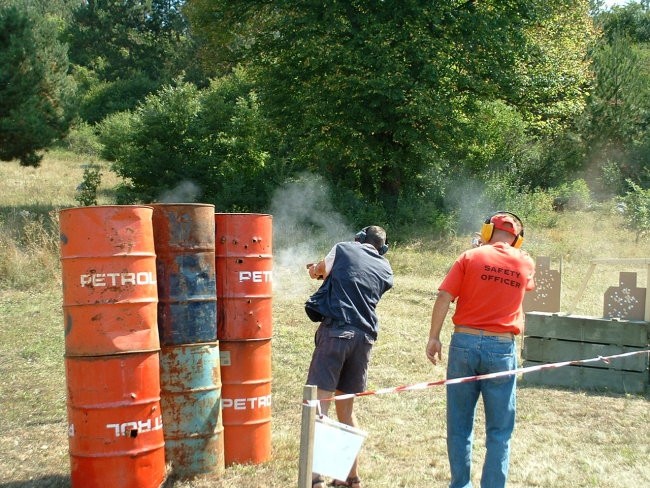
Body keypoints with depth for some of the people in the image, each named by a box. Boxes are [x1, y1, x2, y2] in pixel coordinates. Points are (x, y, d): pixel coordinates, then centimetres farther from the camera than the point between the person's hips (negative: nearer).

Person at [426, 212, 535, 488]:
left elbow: (444, 297, -8)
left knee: (460, 425, 11)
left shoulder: (471, 257, -1)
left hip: (465, 342, 0)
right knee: (499, 431, 9)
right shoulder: (526, 264, 4)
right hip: (501, 349, 0)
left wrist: (433, 337, -2)